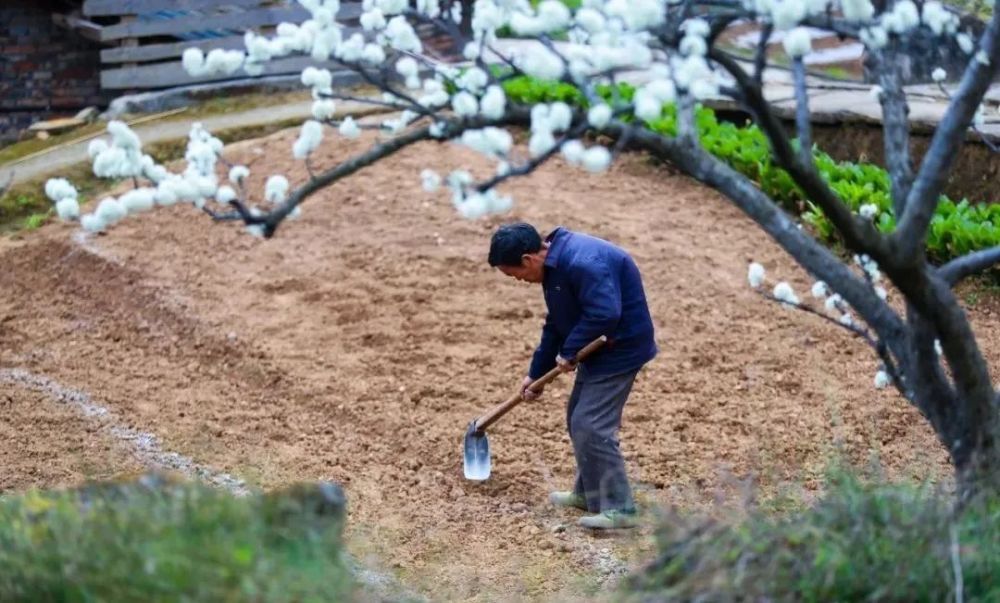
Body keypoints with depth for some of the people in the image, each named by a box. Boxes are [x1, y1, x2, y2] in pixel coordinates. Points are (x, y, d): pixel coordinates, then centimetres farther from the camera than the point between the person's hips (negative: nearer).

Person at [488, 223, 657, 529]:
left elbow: (604, 314, -33)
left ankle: (618, 508, -6)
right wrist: (536, 373, 15)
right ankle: (589, 493, 32)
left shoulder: (582, 263, -28)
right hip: (596, 348, 10)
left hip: (619, 349, -10)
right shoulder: (555, 265, 6)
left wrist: (569, 352, -21)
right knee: (578, 419, 18)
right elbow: (555, 324, 15)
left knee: (591, 426, -12)